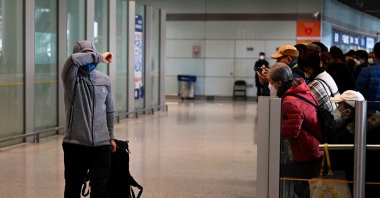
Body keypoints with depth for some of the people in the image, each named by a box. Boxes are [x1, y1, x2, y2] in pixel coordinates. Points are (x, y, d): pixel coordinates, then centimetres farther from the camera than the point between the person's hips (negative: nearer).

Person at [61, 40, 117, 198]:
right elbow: (73, 59, -28)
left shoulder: (105, 80, 7)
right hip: (75, 145, -2)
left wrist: (111, 137, 18)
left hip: (101, 145, 2)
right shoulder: (72, 78, -5)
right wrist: (99, 57, -18)